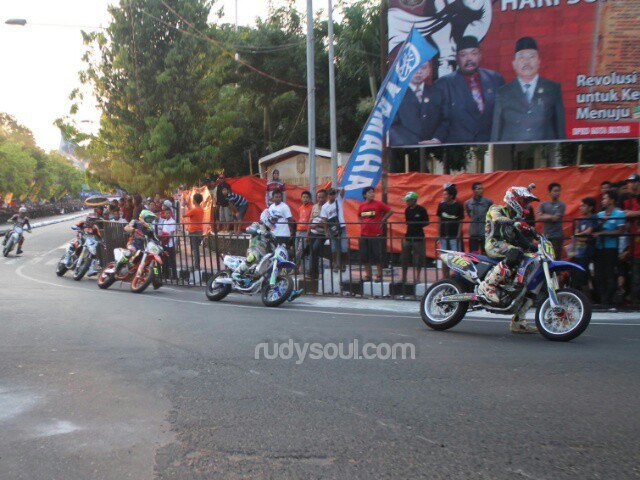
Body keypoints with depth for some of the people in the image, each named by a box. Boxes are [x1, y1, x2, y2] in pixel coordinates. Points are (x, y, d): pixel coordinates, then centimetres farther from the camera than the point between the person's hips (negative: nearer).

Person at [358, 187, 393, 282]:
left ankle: (379, 276, 6)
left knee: (378, 256, -2)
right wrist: (362, 223, 7)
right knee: (365, 257, 7)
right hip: (364, 234, 4)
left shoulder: (379, 204, -4)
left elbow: (390, 211, -2)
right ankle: (368, 275, 17)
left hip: (376, 234, -4)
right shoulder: (362, 205, 7)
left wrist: (382, 221, -3)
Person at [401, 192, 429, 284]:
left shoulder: (421, 210, -7)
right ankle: (404, 278, 13)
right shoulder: (407, 210, 10)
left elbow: (426, 222, -5)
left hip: (418, 237, -5)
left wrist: (417, 226, -15)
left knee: (418, 259, 0)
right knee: (404, 259, 5)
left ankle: (417, 277, 12)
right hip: (408, 236, 6)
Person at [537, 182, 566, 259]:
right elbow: (539, 218, -2)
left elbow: (556, 218, -11)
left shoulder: (561, 205, 0)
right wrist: (551, 217, -9)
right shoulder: (543, 204, 9)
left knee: (556, 259, -5)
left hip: (557, 236, -3)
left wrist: (545, 216, 1)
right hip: (545, 236, 3)